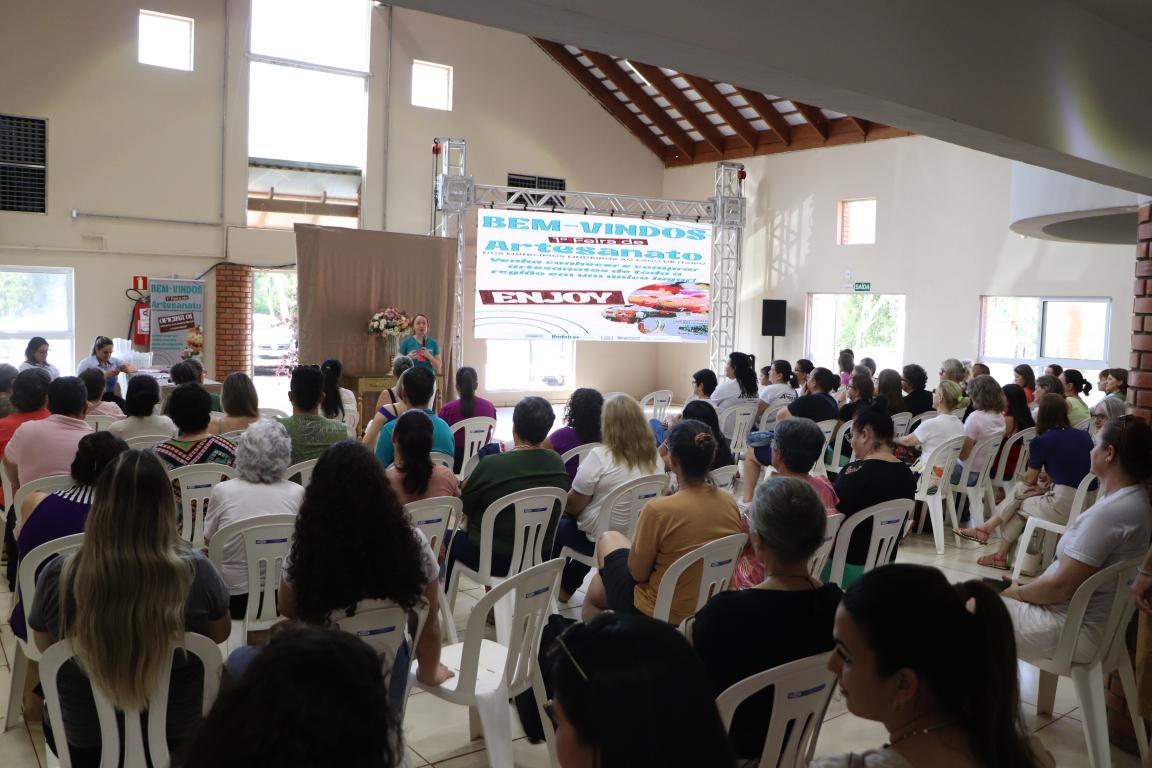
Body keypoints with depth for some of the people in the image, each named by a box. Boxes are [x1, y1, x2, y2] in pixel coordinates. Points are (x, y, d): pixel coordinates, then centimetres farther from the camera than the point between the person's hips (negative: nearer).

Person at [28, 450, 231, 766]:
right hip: (179, 736, 0)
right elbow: (220, 634, -4)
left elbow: (45, 647, -2)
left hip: (83, 743, 1)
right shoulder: (196, 571, -24)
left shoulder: (57, 576, -22)